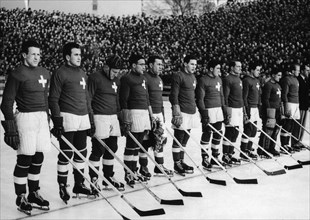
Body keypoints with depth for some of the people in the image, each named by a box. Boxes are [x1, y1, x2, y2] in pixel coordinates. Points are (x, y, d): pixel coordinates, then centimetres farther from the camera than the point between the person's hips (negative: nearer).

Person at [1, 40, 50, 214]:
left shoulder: (45, 73, 12)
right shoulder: (17, 74, -7)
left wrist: (47, 120, 19)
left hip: (42, 118, 6)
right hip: (25, 117, -6)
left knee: (38, 158, 11)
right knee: (24, 159, -1)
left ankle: (34, 194, 25)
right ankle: (21, 198, 13)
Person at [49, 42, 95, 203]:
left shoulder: (82, 74, 16)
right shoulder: (60, 73, -6)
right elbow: (53, 99, -8)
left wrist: (91, 120, 17)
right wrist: (57, 121, -14)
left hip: (83, 118, 7)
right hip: (68, 117, -7)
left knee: (81, 153, 11)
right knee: (66, 154, -2)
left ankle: (79, 184, 22)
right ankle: (62, 187, 8)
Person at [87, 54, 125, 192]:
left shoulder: (116, 80, 15)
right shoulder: (95, 78, -9)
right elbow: (87, 100, -10)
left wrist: (120, 118, 20)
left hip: (113, 117, 8)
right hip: (99, 117, -8)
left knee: (112, 148, 11)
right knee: (98, 150, -6)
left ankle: (108, 177, 23)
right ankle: (93, 180, 4)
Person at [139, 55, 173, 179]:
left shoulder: (159, 79, 16)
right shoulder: (145, 78, -12)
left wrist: (162, 116, 22)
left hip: (159, 114, 8)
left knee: (161, 139, 10)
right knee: (146, 142, 0)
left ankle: (159, 167, 21)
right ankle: (143, 167, 12)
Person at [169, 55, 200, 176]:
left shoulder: (193, 77, 17)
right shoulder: (178, 76, -10)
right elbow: (174, 96, -15)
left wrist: (195, 111, 23)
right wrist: (177, 113, -20)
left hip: (191, 112, 8)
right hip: (182, 113, -8)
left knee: (184, 140, 14)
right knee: (178, 140, -1)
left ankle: (181, 162, 23)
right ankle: (177, 164, 7)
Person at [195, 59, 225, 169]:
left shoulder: (219, 79, 14)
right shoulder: (203, 80, -10)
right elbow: (200, 98, -13)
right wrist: (204, 113, -17)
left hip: (218, 109, 8)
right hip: (208, 110, -8)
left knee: (218, 133, 10)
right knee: (207, 134, -3)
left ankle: (215, 157, 22)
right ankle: (205, 159, 7)